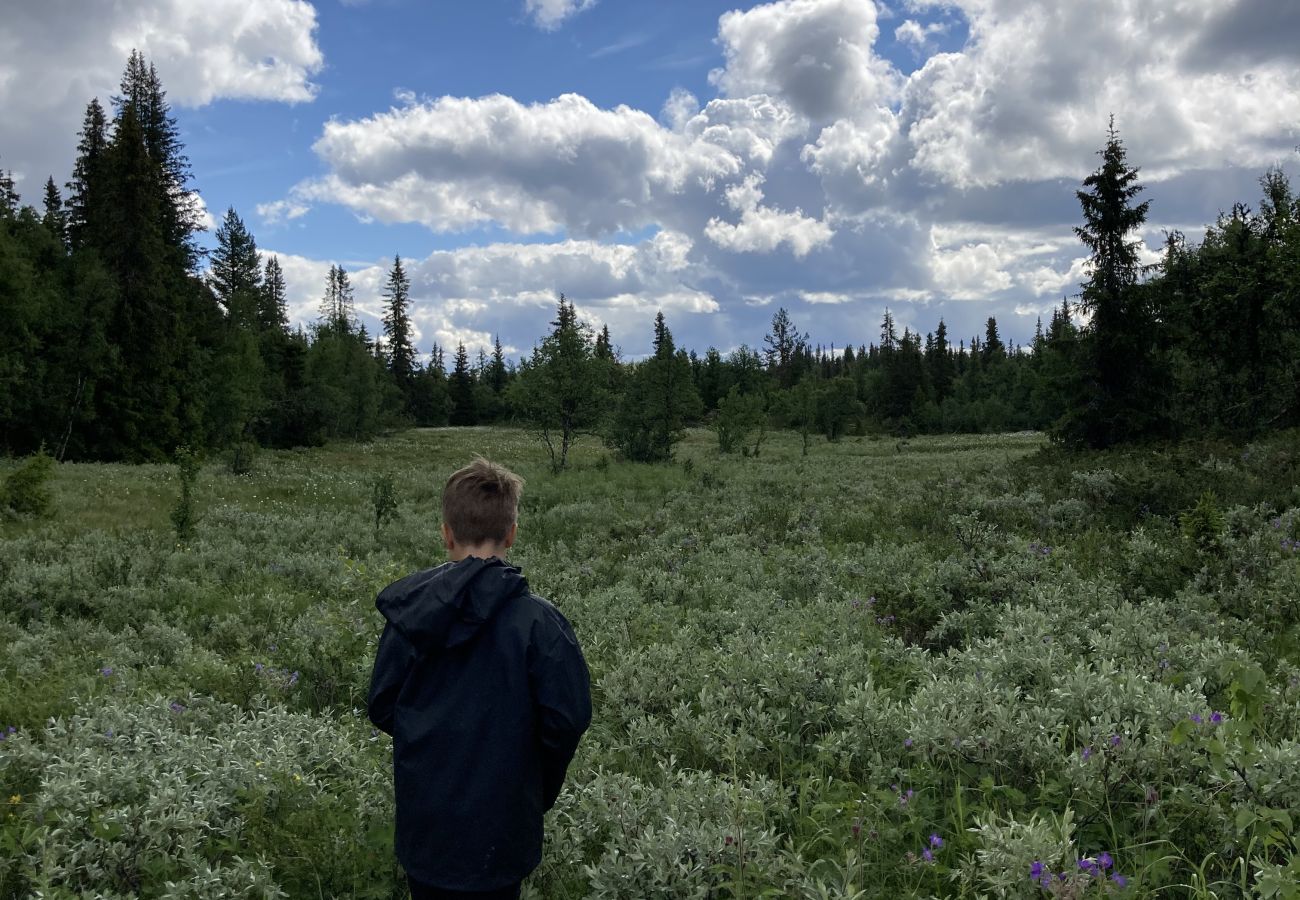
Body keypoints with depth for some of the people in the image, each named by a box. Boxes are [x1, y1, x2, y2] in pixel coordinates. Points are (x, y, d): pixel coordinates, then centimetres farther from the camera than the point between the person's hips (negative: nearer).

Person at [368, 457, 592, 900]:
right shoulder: (537, 621, -19)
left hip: (423, 819, 4)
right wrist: (542, 787, 1)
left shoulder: (409, 611, -6)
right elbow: (569, 717, -17)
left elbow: (382, 708, 1)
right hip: (497, 827, -3)